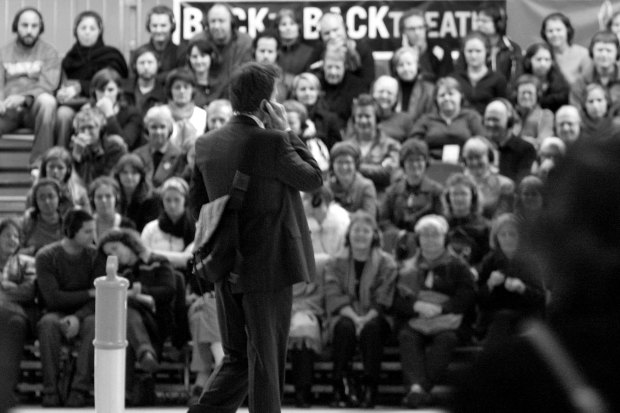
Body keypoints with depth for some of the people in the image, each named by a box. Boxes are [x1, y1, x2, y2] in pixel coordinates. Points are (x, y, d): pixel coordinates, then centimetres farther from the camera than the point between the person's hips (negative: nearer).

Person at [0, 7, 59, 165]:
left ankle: (39, 162, -30)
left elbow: (48, 85, -5)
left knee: (48, 101, -37)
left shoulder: (49, 53, 9)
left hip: (34, 107, -1)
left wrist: (24, 98, -24)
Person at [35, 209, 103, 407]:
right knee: (47, 323, -36)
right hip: (57, 313, -1)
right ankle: (50, 391, -35)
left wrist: (77, 317, -26)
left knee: (94, 323, -34)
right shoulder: (46, 257, -5)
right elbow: (53, 298, -14)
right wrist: (89, 293, -14)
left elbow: (97, 300, -8)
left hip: (84, 314, 1)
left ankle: (80, 389, -35)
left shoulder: (95, 256, 0)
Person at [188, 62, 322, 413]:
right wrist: (286, 133, -2)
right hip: (268, 266, -6)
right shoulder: (272, 143, -17)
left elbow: (197, 203, 12)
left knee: (238, 359, 16)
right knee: (265, 360, 4)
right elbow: (314, 178, -4)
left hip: (225, 270, 6)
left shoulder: (207, 144, 3)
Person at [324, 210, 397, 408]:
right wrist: (354, 317, -21)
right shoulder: (336, 264, 9)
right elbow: (334, 297, -4)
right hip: (345, 316, 1)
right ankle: (341, 387, -34)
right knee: (345, 326, -34)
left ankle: (370, 389, -35)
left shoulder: (386, 264, 7)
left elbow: (383, 300, -3)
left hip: (374, 318, -1)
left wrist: (366, 318, -21)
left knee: (372, 327, -35)